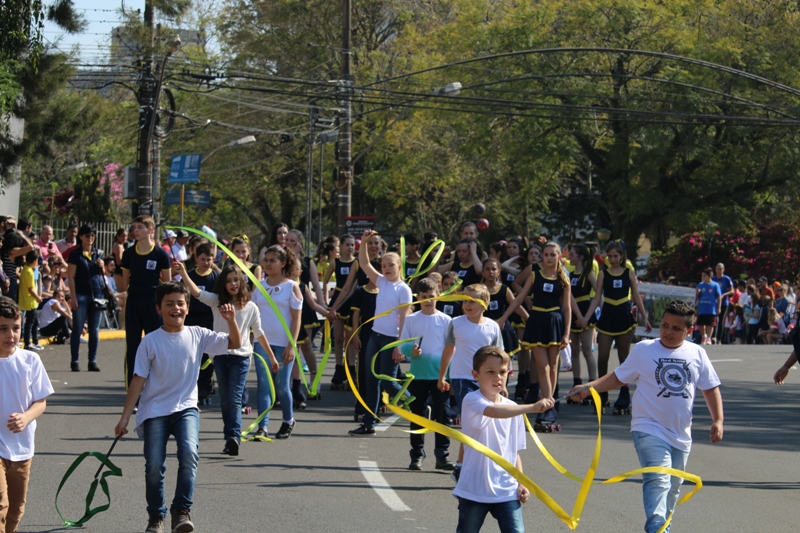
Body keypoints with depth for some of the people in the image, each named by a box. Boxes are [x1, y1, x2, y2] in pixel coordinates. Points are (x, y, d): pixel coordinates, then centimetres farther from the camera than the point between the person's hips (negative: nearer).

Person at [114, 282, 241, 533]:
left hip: (186, 407, 1)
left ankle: (182, 510, -10)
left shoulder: (197, 336, 2)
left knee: (189, 454, -23)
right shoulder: (151, 342, -4)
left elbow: (234, 343, 4)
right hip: (155, 410, -1)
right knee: (154, 465, -7)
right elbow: (138, 380, -3)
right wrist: (124, 417, -4)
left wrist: (231, 321, -16)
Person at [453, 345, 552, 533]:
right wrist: (532, 407, -43)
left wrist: (521, 483, 4)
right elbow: (495, 412, -34)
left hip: (506, 491, 4)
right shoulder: (472, 401, -11)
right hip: (474, 490, -4)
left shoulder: (512, 408, 8)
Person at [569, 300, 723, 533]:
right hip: (650, 429, -4)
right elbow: (619, 377, 5)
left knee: (673, 487, 14)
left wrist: (717, 420, 3)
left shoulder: (697, 354, 5)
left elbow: (711, 388, 13)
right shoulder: (644, 349, -2)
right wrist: (588, 388, -6)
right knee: (658, 481, -22)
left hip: (681, 435, 4)